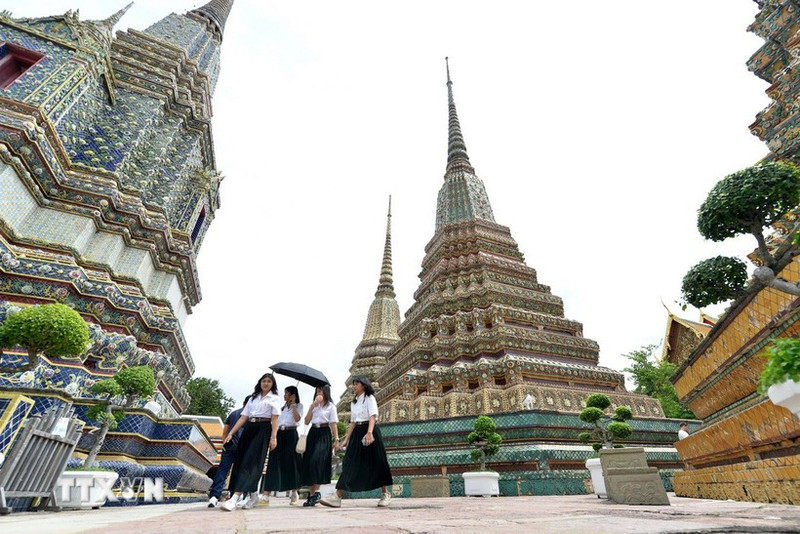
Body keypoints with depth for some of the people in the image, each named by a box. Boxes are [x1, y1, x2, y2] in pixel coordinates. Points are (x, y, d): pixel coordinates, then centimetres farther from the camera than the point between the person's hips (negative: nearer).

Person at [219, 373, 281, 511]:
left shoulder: (274, 398, 7)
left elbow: (274, 419, -4)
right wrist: (231, 433, 6)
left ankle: (234, 499, -18)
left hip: (263, 430, -5)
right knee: (241, 461, 3)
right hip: (248, 430, 6)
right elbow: (243, 418, 15)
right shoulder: (253, 398, 20)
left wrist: (273, 437, -14)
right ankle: (253, 495, 18)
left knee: (250, 462, -12)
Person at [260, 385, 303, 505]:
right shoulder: (282, 407, 20)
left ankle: (293, 493, 10)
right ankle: (266, 495, -4)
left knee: (291, 463, -2)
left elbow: (297, 418, -10)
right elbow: (275, 421, 18)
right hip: (279, 434, 4)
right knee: (274, 463, -3)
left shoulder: (298, 406, 7)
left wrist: (293, 404, -9)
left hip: (291, 434, -4)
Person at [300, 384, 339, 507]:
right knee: (308, 462, 1)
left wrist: (336, 438, -12)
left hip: (324, 434, -5)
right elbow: (307, 421, 7)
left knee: (316, 461, -19)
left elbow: (333, 424, -3)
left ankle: (316, 492, -13)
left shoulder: (330, 406, 3)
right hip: (312, 433, 5)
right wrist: (312, 406, -1)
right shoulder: (314, 405, 18)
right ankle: (311, 493, 9)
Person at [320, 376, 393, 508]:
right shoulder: (354, 402, 17)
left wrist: (369, 433, -34)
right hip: (357, 433, 6)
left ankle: (385, 493, 16)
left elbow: (373, 416, -19)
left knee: (376, 462, 1)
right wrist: (346, 440, 10)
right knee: (350, 463, -1)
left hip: (369, 431, -6)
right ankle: (337, 496, -5)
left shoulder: (369, 398, -5)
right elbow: (353, 422, 17)